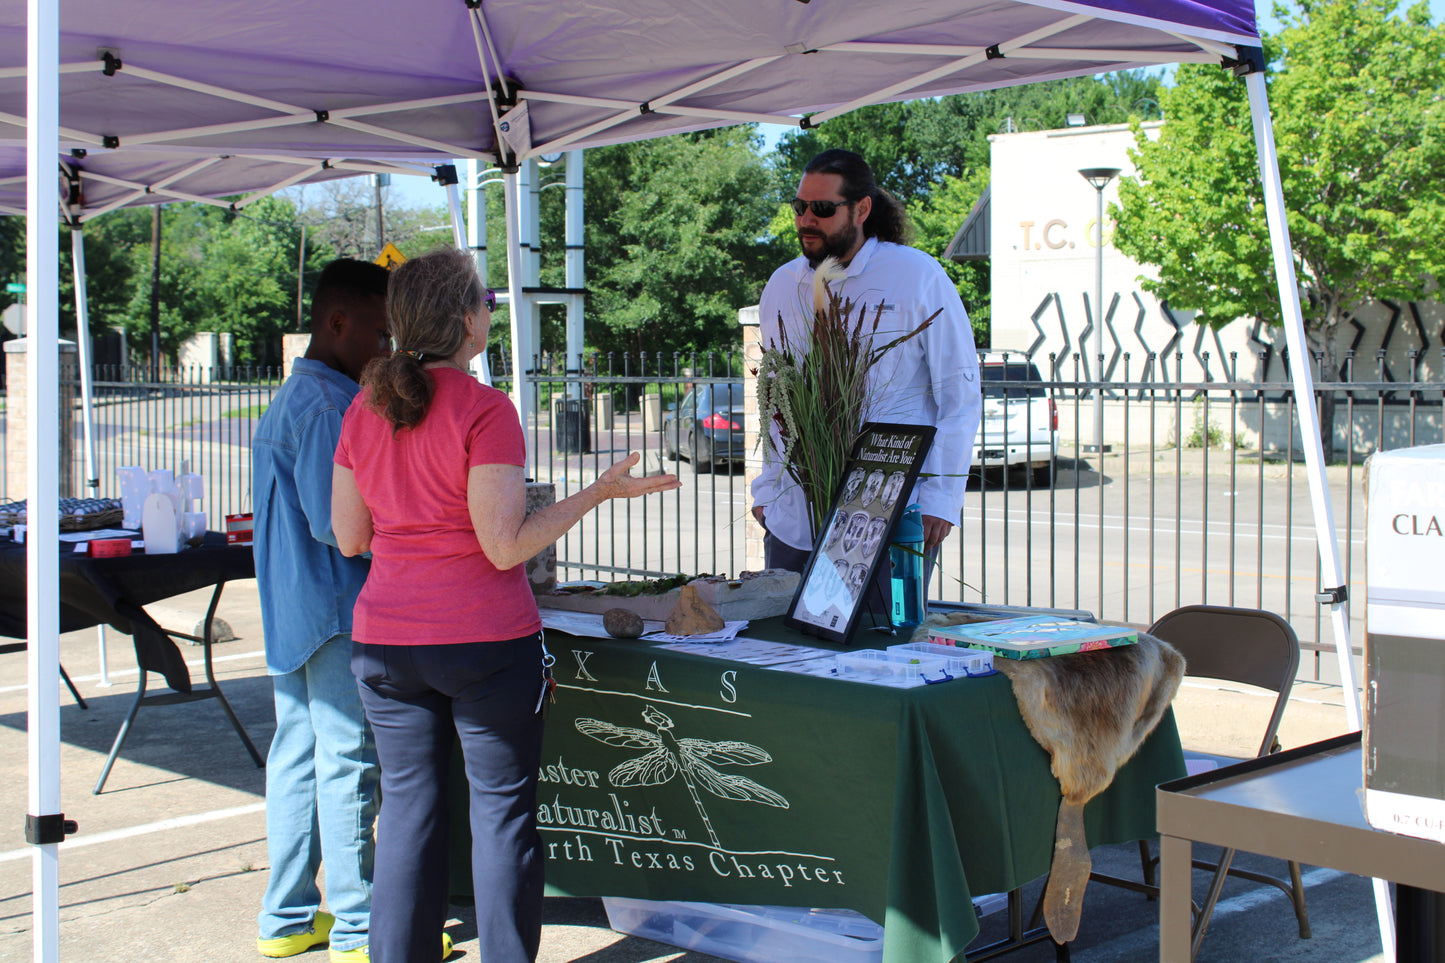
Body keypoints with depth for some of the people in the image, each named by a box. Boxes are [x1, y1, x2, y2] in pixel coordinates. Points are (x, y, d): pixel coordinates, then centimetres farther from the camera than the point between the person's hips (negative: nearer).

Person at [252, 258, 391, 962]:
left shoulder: (291, 398, 16)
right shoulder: (326, 405, -17)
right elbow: (336, 523, -21)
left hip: (292, 614, 10)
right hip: (338, 616, -10)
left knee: (297, 758, 14)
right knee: (348, 764, -3)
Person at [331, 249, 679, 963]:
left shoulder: (364, 409, 5)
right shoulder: (483, 410, -13)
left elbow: (349, 538, 9)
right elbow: (504, 546, -15)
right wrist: (601, 491, -8)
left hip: (384, 639, 5)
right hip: (484, 639, -5)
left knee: (408, 808, 13)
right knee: (501, 811, 6)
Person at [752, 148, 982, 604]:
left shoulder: (919, 278, -3)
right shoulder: (782, 285, 11)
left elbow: (961, 395, -3)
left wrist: (941, 499, -10)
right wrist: (765, 489, 12)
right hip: (794, 520, 4)